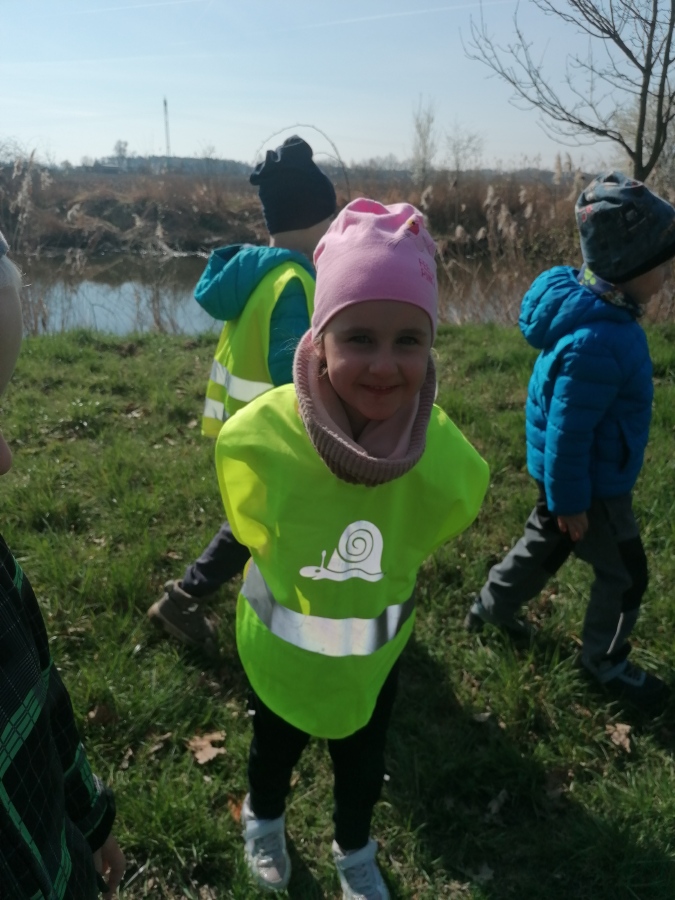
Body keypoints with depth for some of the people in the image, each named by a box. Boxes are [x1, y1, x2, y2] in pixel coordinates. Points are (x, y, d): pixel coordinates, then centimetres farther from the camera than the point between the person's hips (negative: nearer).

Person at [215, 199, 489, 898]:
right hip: (279, 648, 0)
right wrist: (304, 589, 2)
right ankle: (263, 820, 64)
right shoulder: (254, 440, -33)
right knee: (275, 748, 29)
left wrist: (371, 592, 5)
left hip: (376, 653, 1)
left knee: (362, 762, 27)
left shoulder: (445, 462, -30)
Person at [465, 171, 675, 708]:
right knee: (625, 574, 11)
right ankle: (605, 664, 34)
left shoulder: (591, 303, -3)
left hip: (572, 474, 9)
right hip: (590, 484, -9)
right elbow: (569, 432, -28)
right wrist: (570, 501, -17)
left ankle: (492, 609, 47)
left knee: (546, 545, 27)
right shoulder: (598, 343, -35)